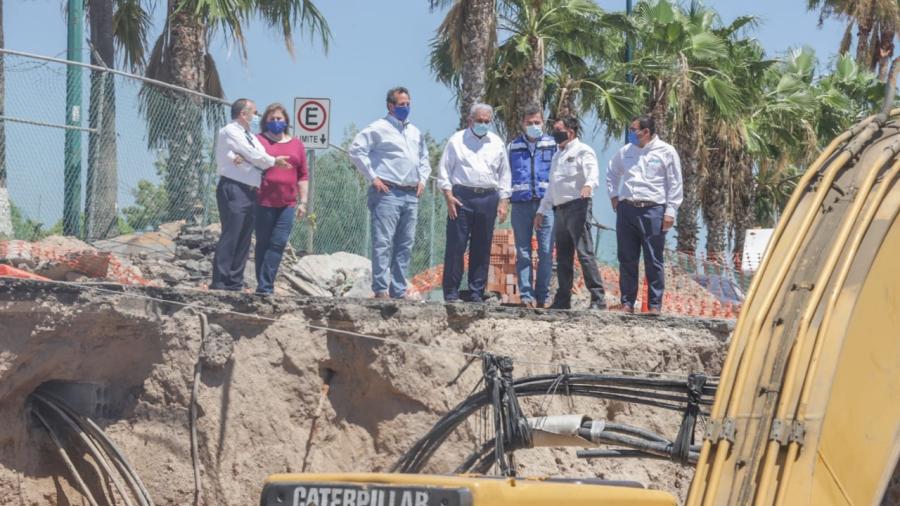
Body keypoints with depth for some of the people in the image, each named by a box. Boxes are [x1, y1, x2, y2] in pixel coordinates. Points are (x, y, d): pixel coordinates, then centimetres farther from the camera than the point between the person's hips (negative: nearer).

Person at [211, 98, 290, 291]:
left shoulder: (251, 137, 23)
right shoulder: (229, 132, -3)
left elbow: (260, 158, 6)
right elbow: (255, 157, -10)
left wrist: (243, 158, -12)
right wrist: (274, 161, 3)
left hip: (250, 192, 8)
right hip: (233, 189, -8)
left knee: (244, 239, 6)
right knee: (230, 237, -12)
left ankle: (235, 283, 8)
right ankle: (219, 283, -12)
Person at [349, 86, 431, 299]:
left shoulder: (415, 133, 20)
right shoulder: (379, 128, -2)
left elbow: (424, 158, 32)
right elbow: (356, 150, -8)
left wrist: (423, 179, 15)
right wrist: (372, 177, -10)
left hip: (411, 195, 7)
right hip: (387, 193, -7)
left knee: (405, 245, 7)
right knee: (383, 243, -11)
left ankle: (399, 291, 11)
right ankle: (381, 289, -12)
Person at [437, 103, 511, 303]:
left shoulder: (497, 143, 15)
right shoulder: (457, 140, 6)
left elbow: (504, 174, 17)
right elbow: (444, 169, 4)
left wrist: (504, 201, 8)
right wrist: (448, 196, -7)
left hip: (488, 198, 3)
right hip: (462, 196, -3)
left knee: (482, 249, 4)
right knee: (456, 245, -6)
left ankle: (476, 292, 9)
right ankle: (451, 292, -3)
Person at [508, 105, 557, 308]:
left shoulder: (552, 144, 8)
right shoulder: (514, 146, 13)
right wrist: (505, 198, 9)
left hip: (545, 202, -1)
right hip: (521, 204, 1)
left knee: (546, 251, -4)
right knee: (523, 252, 2)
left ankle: (542, 296, 2)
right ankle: (526, 295, 4)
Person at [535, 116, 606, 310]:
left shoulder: (583, 151, -3)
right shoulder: (558, 156, 24)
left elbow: (593, 171, -21)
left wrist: (589, 185, -43)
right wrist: (542, 210, 27)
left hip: (577, 205, -9)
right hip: (560, 209, 9)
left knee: (585, 254, -14)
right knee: (563, 257, 10)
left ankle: (598, 299, -15)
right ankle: (563, 300, 15)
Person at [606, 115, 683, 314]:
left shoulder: (666, 152, -1)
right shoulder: (626, 151, 12)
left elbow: (675, 184, -1)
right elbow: (611, 173, 29)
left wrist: (670, 212, -7)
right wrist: (613, 196, 16)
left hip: (653, 210, -4)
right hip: (626, 209, 4)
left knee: (653, 261, -1)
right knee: (627, 260, 5)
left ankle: (655, 305, 3)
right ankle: (627, 303, 11)